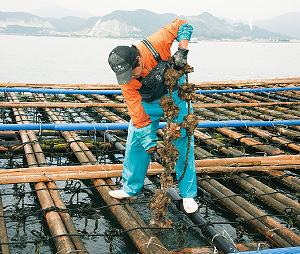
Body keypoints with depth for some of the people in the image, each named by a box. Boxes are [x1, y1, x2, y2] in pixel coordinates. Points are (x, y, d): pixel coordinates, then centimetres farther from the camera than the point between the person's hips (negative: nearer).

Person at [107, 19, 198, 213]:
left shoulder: (155, 45, -32)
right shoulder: (127, 84, -26)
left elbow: (182, 26, -17)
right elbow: (139, 119, -23)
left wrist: (182, 51, -32)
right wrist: (151, 148, -25)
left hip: (175, 97, -1)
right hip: (147, 104, 1)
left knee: (183, 145, -3)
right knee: (135, 144, -1)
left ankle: (188, 195, 8)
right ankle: (131, 190, 16)